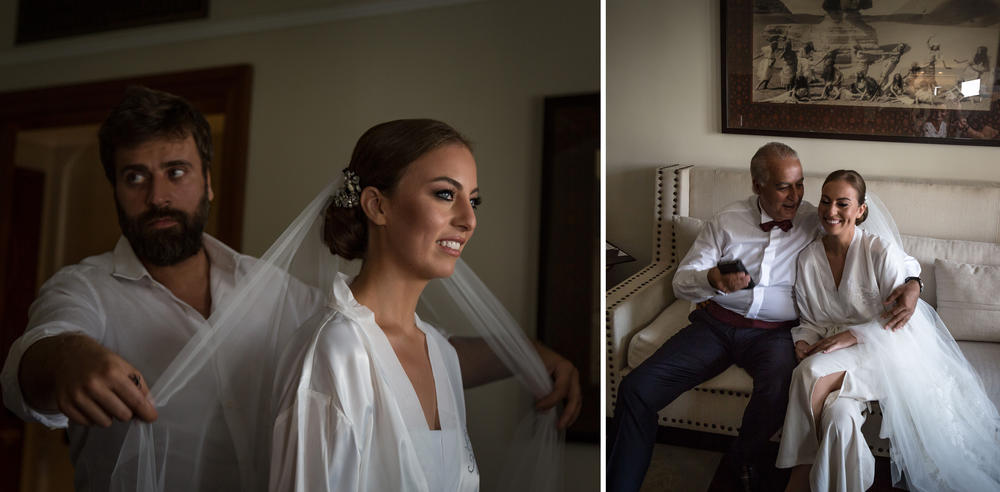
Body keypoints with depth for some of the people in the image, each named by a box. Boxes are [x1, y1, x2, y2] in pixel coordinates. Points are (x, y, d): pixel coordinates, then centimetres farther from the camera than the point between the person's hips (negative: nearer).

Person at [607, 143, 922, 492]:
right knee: (637, 388, -17)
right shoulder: (727, 220, 4)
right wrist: (712, 278, -21)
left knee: (779, 388, -36)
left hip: (773, 332, -1)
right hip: (716, 323, 1)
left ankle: (742, 461, -2)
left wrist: (911, 283, -13)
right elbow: (681, 280, 1)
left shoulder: (818, 224, 2)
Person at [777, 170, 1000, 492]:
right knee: (838, 417, -29)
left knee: (812, 373, -32)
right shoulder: (807, 259, 4)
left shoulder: (880, 250, -9)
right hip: (832, 353, 4)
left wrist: (852, 335, -22)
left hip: (882, 349, -4)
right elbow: (808, 320, 10)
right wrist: (803, 342, -11)